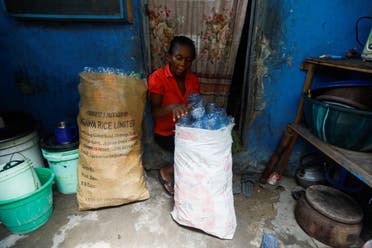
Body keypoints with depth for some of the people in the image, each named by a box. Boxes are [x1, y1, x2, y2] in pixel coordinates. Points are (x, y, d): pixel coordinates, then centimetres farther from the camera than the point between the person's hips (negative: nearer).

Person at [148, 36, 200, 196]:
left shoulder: (193, 80, 5)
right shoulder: (157, 78, -12)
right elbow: (154, 112, -21)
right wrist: (172, 107, -41)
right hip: (166, 133, -5)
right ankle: (167, 172, 1)